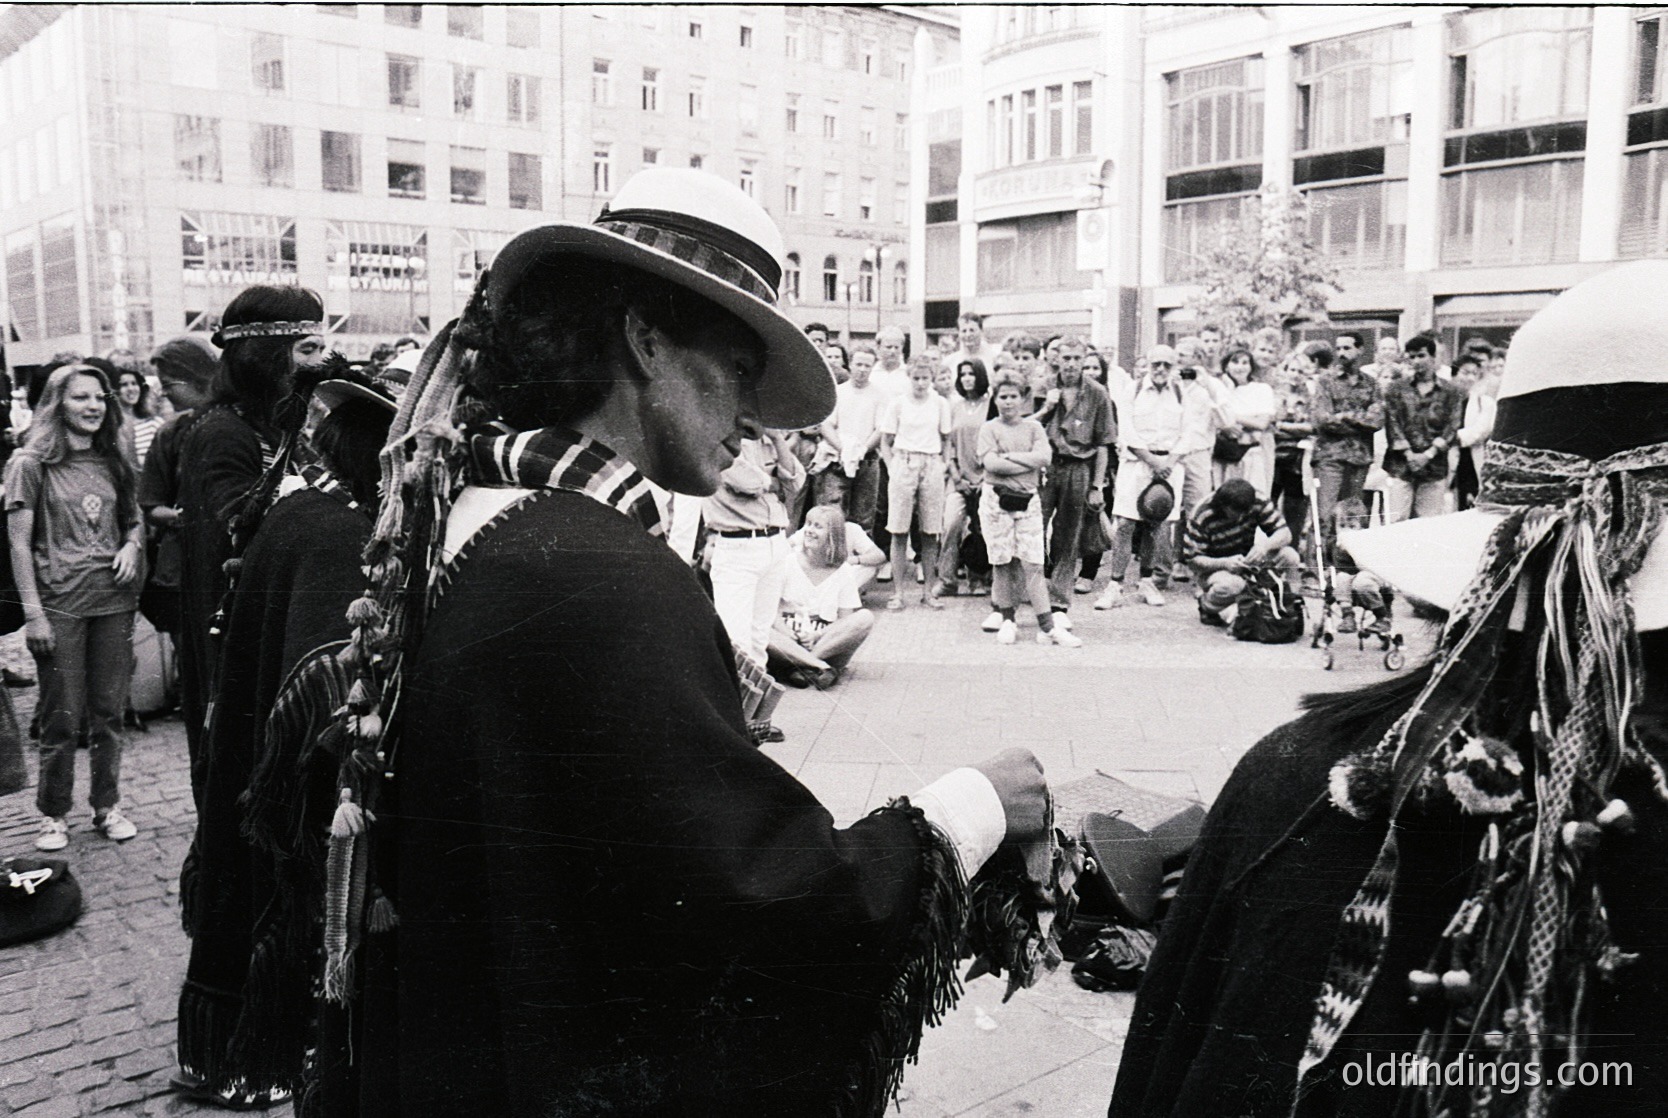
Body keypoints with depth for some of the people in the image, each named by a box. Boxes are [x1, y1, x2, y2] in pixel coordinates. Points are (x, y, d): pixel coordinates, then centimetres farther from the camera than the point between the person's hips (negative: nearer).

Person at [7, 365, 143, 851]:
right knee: (62, 717, 1)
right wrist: (32, 612, -12)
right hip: (59, 603, -4)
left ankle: (107, 806, 22)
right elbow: (19, 543, -6)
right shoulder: (31, 464, -3)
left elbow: (136, 519, 22)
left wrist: (133, 545, -2)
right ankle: (53, 815, 16)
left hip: (113, 601, 4)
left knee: (109, 712, 9)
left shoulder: (113, 462, 10)